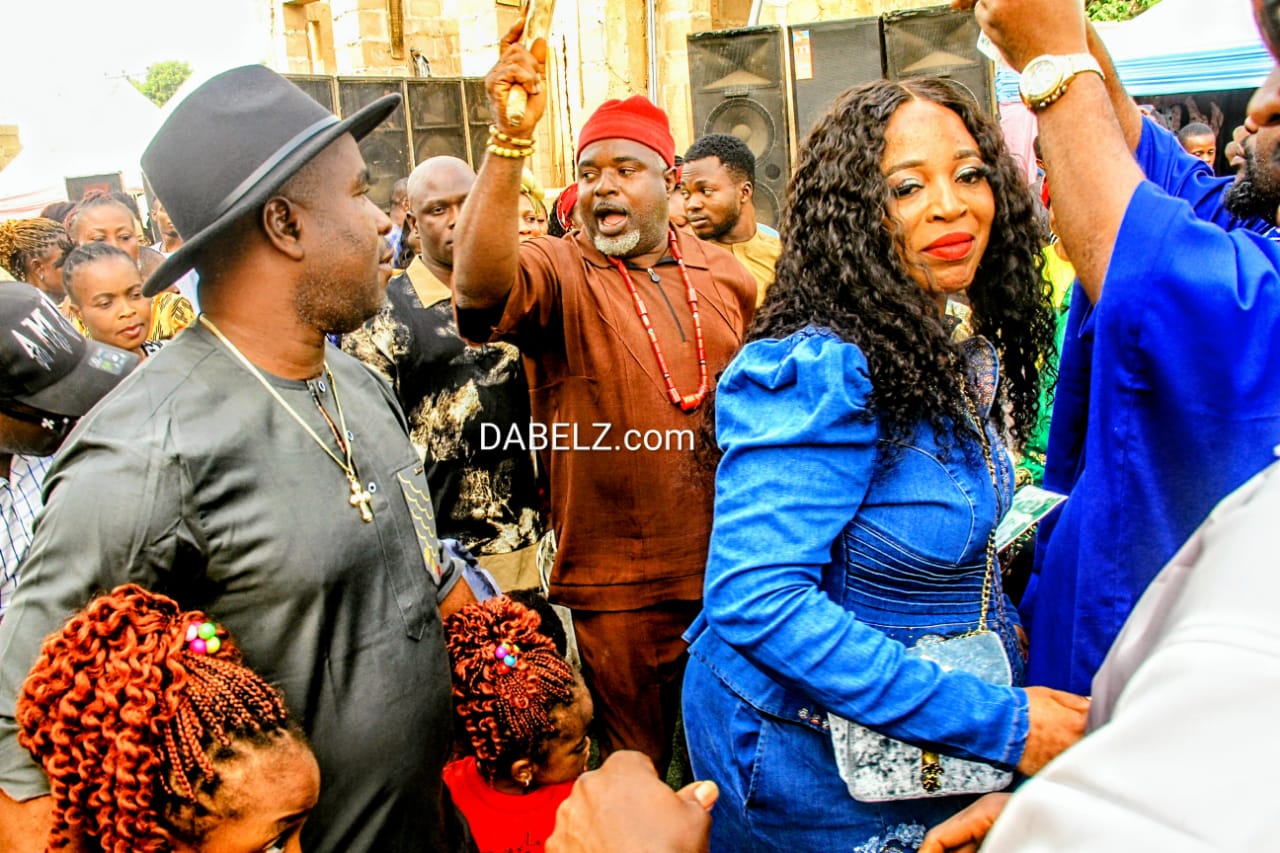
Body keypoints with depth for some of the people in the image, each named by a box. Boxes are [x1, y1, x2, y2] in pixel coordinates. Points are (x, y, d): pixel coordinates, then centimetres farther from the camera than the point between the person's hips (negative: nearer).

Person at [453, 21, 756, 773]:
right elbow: (482, 284, -31)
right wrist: (512, 140, -39)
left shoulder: (726, 275, 6)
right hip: (617, 589, -4)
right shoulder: (557, 273, -8)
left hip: (732, 573, 4)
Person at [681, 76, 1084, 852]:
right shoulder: (818, 372, -26)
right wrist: (1000, 724, -29)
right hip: (811, 765, -8)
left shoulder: (957, 360, 1)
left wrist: (1005, 631, 0)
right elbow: (757, 598, -33)